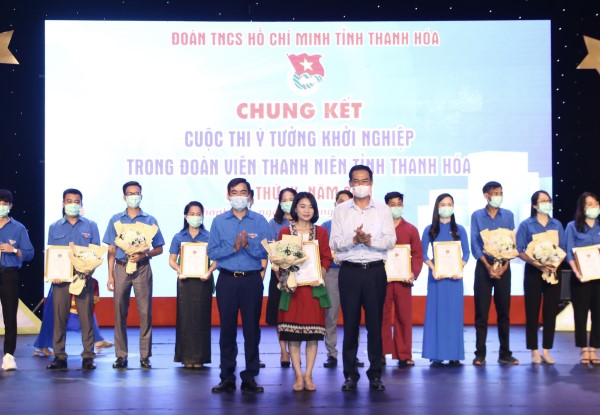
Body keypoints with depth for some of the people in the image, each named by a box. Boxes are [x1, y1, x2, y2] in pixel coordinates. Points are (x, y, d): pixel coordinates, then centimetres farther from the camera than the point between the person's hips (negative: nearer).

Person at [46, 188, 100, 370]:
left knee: (86, 316, -4)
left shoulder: (90, 226, 11)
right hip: (60, 278, 1)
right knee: (59, 316, -2)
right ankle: (59, 356, 4)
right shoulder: (54, 227, 14)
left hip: (84, 278, -1)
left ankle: (88, 356, 0)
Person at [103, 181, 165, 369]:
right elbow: (111, 250, 9)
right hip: (121, 268, 1)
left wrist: (144, 255, -13)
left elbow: (159, 248, 7)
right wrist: (110, 275, 1)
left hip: (142, 269, -1)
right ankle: (121, 355, 6)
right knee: (119, 313, 0)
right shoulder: (116, 220, 11)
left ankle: (145, 355, 2)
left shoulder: (150, 220, 7)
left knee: (145, 312, -4)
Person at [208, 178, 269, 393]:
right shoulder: (219, 221, 6)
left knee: (252, 328, 2)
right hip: (227, 280, 1)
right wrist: (233, 248, -14)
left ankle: (250, 377, 10)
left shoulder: (259, 221, 4)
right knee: (227, 329, 4)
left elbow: (266, 252, -3)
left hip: (252, 280, 0)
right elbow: (212, 252, -2)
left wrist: (248, 246, -18)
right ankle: (227, 378, 10)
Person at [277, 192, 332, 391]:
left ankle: (308, 375, 7)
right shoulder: (285, 232, 7)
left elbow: (326, 258, 7)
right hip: (293, 287, -1)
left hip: (314, 287, 1)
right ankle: (298, 376, 5)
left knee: (313, 334, -1)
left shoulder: (321, 232, 9)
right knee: (292, 334, -2)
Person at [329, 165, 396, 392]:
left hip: (375, 271, 0)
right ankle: (350, 374, 10)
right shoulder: (341, 210, 6)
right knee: (350, 323, 3)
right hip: (349, 271, 0)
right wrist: (354, 240, -17)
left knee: (375, 323, 4)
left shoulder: (383, 209, 5)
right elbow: (334, 243, -1)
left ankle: (375, 374, 13)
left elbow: (390, 241, -2)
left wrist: (370, 240, -18)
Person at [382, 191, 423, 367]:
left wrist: (414, 273, -9)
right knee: (382, 317, 1)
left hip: (403, 280, 1)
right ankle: (381, 354, 7)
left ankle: (404, 355, 7)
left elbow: (418, 254, 6)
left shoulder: (410, 229, 10)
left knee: (404, 317, 2)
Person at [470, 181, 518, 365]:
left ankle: (505, 354, 11)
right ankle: (480, 354, 4)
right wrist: (488, 266, -13)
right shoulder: (477, 216, 1)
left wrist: (505, 265, -10)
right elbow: (475, 244, -4)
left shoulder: (508, 215, 6)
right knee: (481, 312, -1)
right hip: (483, 266, -2)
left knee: (504, 311, 5)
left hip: (503, 267, 2)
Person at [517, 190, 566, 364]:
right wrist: (536, 264, -17)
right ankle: (534, 352, 5)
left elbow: (563, 249, 8)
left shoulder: (557, 225, 10)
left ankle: (546, 351, 11)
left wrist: (556, 265, -11)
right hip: (533, 272, -3)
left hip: (553, 272, 3)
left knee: (550, 311, 3)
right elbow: (519, 250, -5)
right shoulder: (526, 225, 0)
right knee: (532, 311, -2)